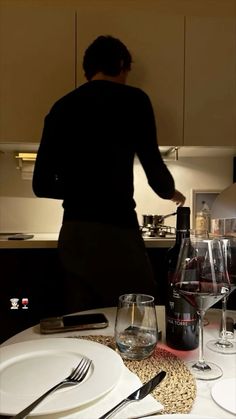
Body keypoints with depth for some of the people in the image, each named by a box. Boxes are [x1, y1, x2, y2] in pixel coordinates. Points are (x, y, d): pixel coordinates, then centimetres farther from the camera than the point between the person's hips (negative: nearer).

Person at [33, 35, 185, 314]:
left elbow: (42, 185, 12)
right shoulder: (132, 100, 0)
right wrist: (171, 193, 20)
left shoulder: (61, 108, 12)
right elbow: (154, 169, -2)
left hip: (72, 234, 6)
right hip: (115, 231, -6)